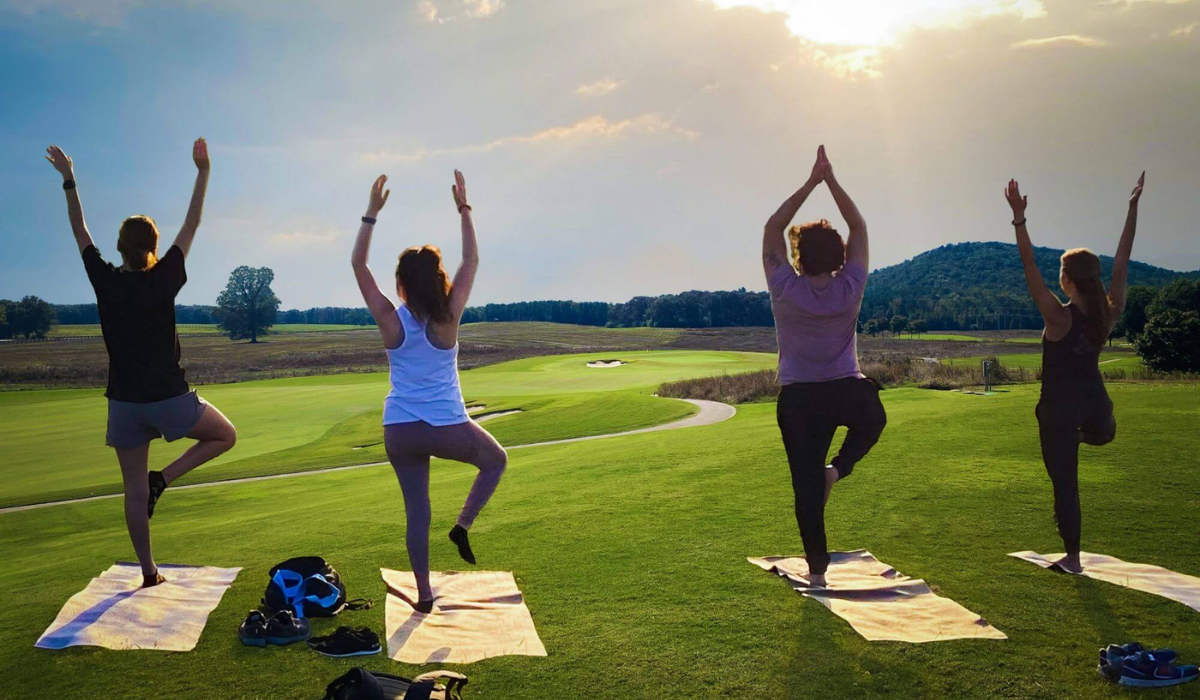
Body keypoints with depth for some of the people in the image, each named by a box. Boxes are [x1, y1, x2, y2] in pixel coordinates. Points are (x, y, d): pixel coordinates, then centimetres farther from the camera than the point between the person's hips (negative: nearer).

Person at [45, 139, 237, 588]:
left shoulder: (105, 281, -2)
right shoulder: (164, 280, -9)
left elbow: (80, 231, 11)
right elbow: (191, 225, -3)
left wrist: (69, 181, 19)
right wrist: (202, 171, 1)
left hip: (124, 402, 4)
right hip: (168, 398, -3)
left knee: (134, 490, 10)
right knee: (225, 436, 18)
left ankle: (149, 571, 15)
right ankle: (164, 479, 1)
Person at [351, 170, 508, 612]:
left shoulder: (391, 321, -8)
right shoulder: (448, 318, -10)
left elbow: (358, 265, 0)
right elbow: (471, 262, 0)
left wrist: (372, 212, -1)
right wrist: (463, 208, 3)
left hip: (400, 432, 2)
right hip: (448, 428, -2)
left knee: (416, 510, 13)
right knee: (496, 460, 26)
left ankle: (424, 594, 18)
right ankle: (463, 525, 8)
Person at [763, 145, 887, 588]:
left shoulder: (785, 290, -11)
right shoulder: (849, 289, -8)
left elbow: (772, 229, -2)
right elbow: (858, 227, 3)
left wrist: (810, 183, -1)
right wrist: (831, 180, 2)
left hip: (797, 399, -1)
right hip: (849, 393, 1)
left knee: (806, 483, 6)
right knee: (874, 419, 35)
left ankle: (817, 568, 10)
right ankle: (838, 469, 10)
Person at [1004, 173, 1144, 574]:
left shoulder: (1058, 316, -19)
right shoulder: (1109, 314, -6)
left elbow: (1030, 267, -24)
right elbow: (1122, 261, -1)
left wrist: (1019, 220, -25)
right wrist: (1133, 207, 3)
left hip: (1060, 408, -4)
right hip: (1094, 402, 4)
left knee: (1065, 483, 6)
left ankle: (1072, 558, 12)